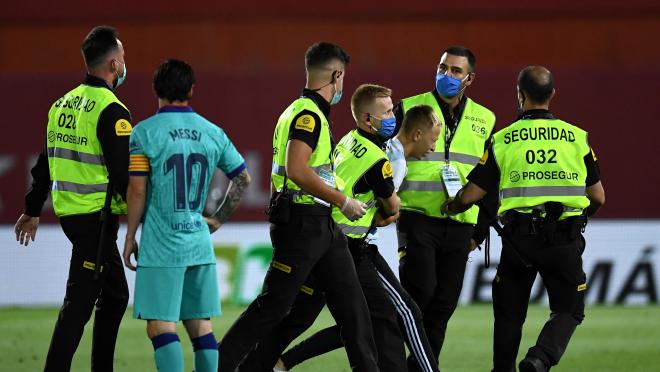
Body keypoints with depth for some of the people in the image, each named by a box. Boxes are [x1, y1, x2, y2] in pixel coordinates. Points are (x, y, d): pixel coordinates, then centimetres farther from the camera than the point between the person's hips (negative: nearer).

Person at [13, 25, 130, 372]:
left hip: (70, 213, 9)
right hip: (98, 217, -9)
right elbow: (124, 173, -17)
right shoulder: (111, 111, -15)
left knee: (115, 294, 19)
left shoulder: (62, 104, 11)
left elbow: (47, 162, 18)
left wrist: (33, 209, 25)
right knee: (80, 300, -8)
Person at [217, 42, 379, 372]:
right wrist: (343, 202, -18)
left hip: (321, 225, 10)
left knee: (351, 303, 8)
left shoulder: (303, 111, 16)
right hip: (301, 223, -10)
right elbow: (297, 170, -26)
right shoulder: (309, 114, -15)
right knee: (273, 305, -6)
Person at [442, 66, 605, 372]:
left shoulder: (502, 140, 2)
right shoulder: (576, 137, 5)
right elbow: (598, 197, 9)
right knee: (568, 310, 10)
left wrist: (448, 207, 26)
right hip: (565, 240, 0)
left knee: (510, 312, 18)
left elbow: (470, 196, 4)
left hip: (519, 238, 0)